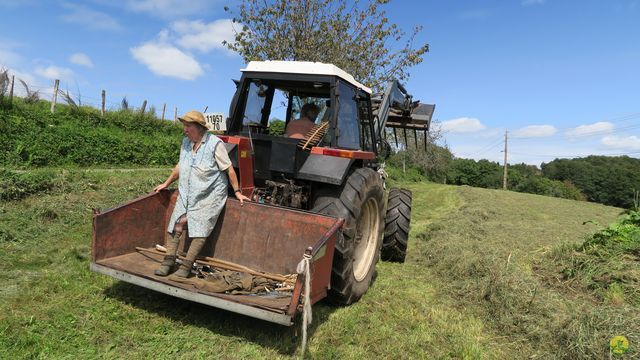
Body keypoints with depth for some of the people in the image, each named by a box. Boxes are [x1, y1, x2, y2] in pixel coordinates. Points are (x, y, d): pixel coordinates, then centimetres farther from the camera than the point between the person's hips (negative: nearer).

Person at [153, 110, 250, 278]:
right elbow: (180, 166, 20)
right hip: (187, 194, 6)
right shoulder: (186, 142, 7)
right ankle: (169, 260, 3)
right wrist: (166, 184, 24)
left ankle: (186, 266, -5)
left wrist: (237, 191, -8)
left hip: (209, 196, -5)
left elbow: (229, 169, -9)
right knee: (176, 224, -7)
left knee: (200, 230, -12)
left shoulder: (215, 143, -12)